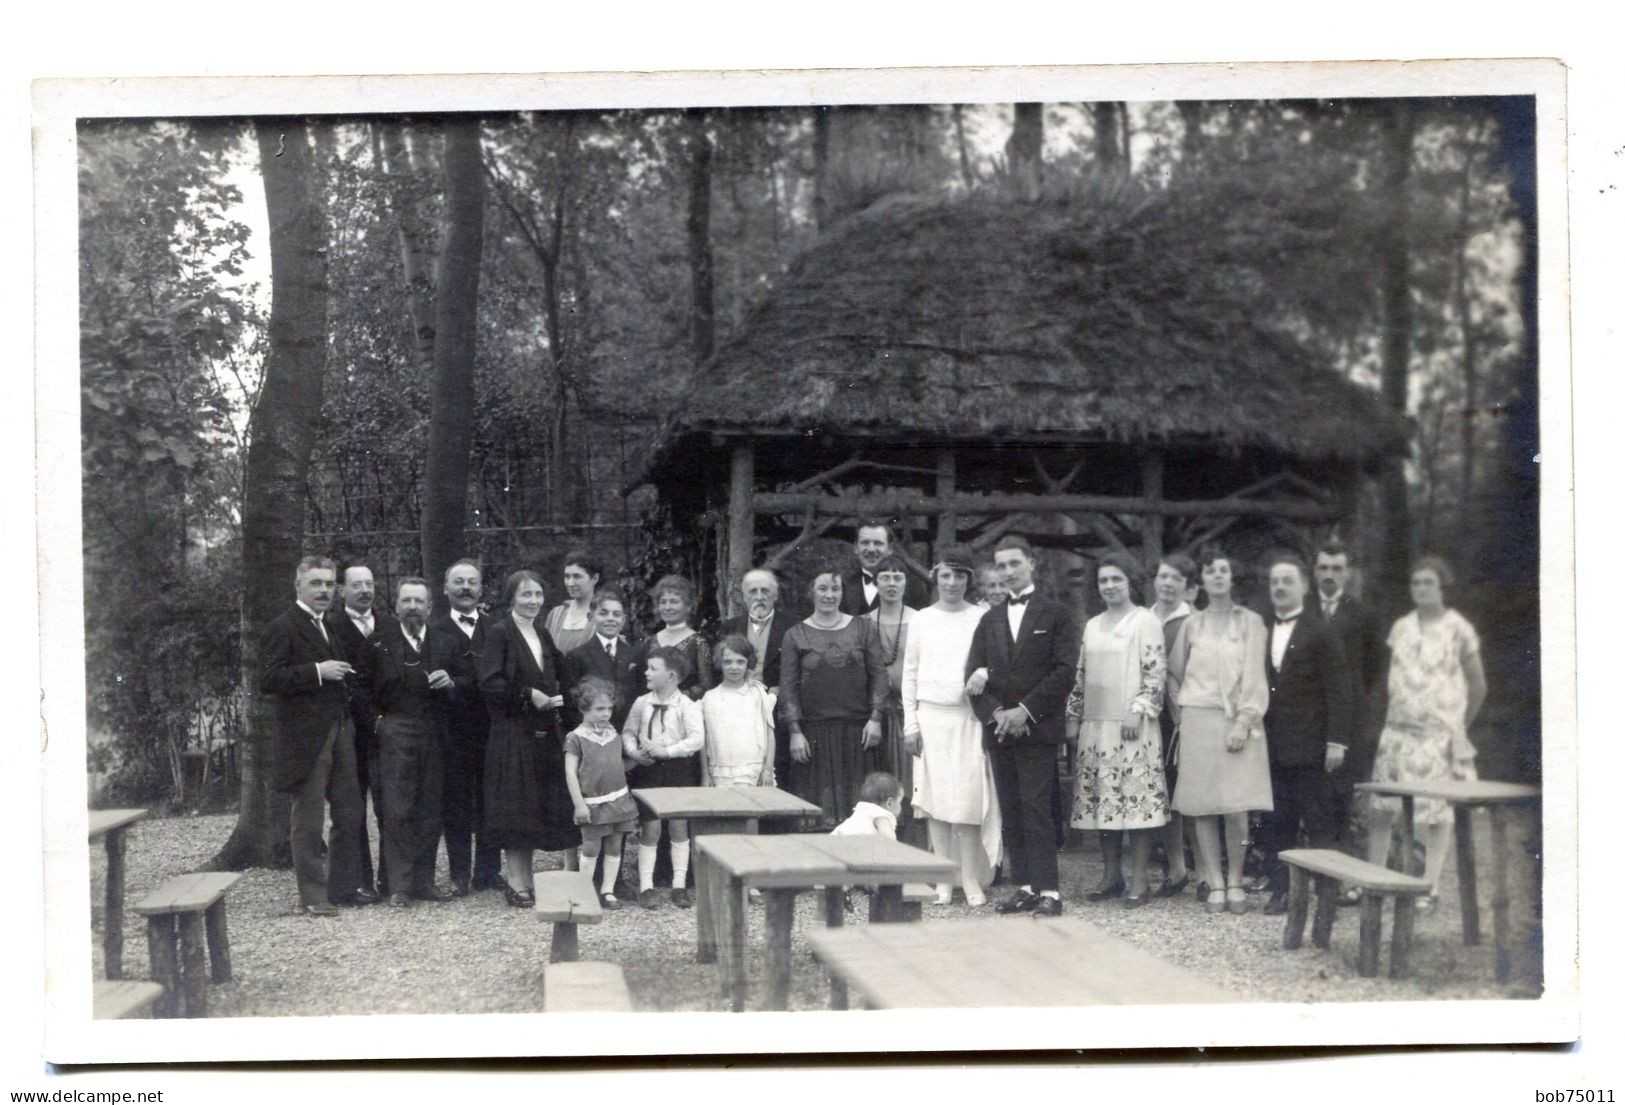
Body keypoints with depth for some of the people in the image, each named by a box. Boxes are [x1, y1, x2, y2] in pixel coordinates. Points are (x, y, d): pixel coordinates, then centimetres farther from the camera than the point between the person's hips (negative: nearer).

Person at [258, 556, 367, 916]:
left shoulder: (329, 627, 18)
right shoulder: (283, 627, -8)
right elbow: (268, 680, -17)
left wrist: (340, 677, 13)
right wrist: (317, 672, -21)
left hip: (338, 731, 8)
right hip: (307, 735, -8)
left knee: (349, 812, 12)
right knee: (308, 819, -1)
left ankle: (344, 886, 22)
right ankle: (313, 896, 6)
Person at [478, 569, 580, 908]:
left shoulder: (543, 635, 14)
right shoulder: (499, 633, -8)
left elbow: (554, 678, 24)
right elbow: (489, 682, -17)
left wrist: (554, 699, 6)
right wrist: (529, 695, -19)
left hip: (544, 735, 7)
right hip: (512, 734, -6)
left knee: (536, 809, 7)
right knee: (515, 808, -2)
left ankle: (525, 877, 14)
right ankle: (517, 883, 4)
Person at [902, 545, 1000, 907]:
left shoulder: (980, 619, 3)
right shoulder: (922, 619, 7)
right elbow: (909, 673, 8)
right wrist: (910, 723, 3)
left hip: (969, 718, -1)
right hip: (931, 717, 1)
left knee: (969, 799, -6)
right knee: (936, 798, 2)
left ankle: (972, 880, 0)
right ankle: (943, 881, 8)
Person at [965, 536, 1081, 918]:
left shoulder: (1056, 615, 2)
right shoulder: (989, 620, 16)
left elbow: (1064, 671, -7)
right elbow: (974, 674, 10)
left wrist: (1026, 711, -13)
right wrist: (994, 713, -6)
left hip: (1037, 729, -5)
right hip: (999, 729, 5)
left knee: (1036, 810, -10)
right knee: (1011, 812, 5)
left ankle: (1049, 890, -7)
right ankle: (1025, 887, 9)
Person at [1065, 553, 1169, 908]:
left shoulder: (1145, 621, -3)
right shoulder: (1092, 625, 16)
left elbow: (1156, 672, -9)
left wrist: (1138, 710, -17)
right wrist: (1073, 716, 13)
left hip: (1131, 725, -6)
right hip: (1096, 724, 6)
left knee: (1136, 797, -6)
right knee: (1102, 798, 7)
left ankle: (1138, 879, -1)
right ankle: (1111, 874, 15)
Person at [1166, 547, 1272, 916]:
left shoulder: (1250, 622, 5)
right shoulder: (1192, 624, 12)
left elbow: (1254, 675, -1)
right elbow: (1174, 674, 19)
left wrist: (1244, 722, -10)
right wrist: (1180, 711, 8)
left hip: (1238, 721, -2)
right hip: (1198, 721, 2)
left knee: (1236, 808, -7)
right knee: (1203, 807, -2)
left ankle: (1236, 882, 5)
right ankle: (1215, 884, 4)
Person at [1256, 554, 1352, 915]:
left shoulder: (1321, 632, -2)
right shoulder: (1261, 631, 11)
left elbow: (1337, 691, -5)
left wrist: (1336, 741, -11)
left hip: (1308, 746, -4)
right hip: (1270, 746, 4)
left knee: (1319, 824, 1)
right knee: (1274, 824, 6)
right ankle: (1280, 889, 12)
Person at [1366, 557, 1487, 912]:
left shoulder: (1458, 629, -3)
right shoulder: (1401, 627, 9)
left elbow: (1477, 685, 4)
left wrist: (1458, 726, 9)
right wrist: (1390, 716, 9)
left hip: (1438, 735, -4)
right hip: (1397, 731, 4)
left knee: (1438, 813, 0)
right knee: (1380, 809, 2)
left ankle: (1430, 887, 6)